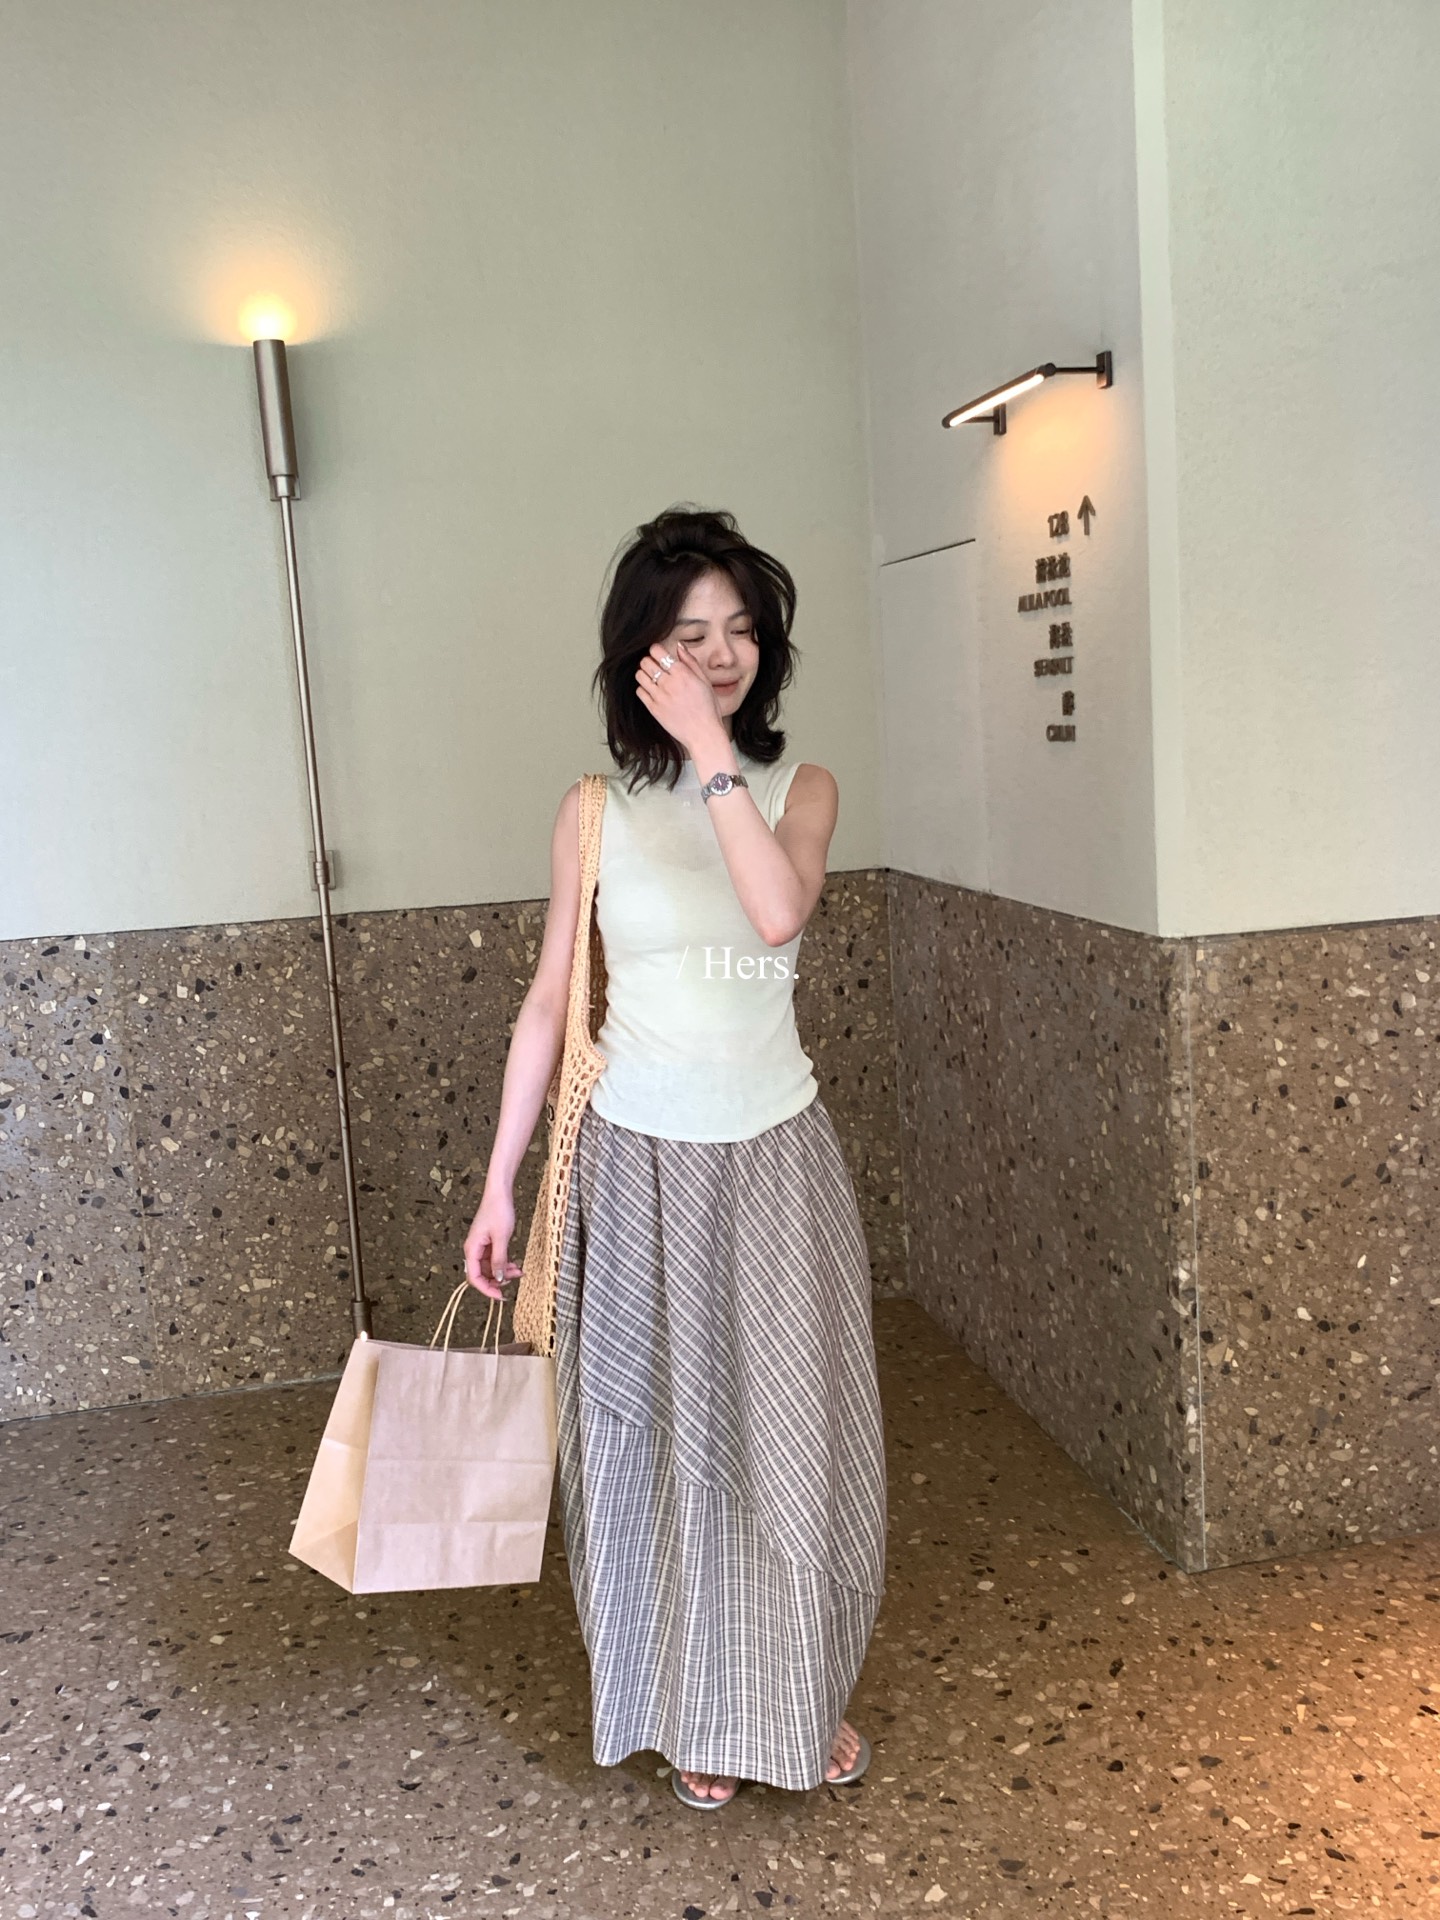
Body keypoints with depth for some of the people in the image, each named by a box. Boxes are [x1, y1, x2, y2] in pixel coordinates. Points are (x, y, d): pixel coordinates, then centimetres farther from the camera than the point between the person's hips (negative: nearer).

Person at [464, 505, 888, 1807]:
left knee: (795, 1431, 11)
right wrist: (500, 1184, 1)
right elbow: (550, 1000, 1)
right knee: (660, 1438, 10)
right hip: (641, 1161, 0)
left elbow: (779, 912, -23)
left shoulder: (801, 789, -1)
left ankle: (810, 1695, 35)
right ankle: (698, 1713, 32)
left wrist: (712, 748, -22)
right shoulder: (594, 811, -1)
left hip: (776, 1159, 0)